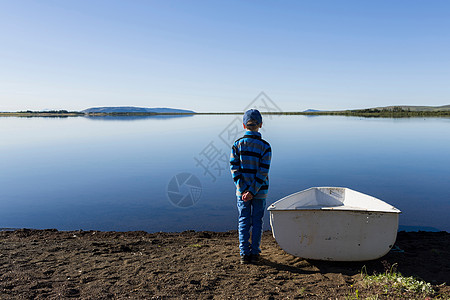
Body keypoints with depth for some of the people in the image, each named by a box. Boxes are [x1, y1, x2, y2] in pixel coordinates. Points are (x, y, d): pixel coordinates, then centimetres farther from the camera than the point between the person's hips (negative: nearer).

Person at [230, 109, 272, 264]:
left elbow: (234, 168, -9)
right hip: (260, 192, -1)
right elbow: (263, 171, -14)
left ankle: (244, 254, 15)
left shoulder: (237, 145, -5)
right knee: (257, 222, 12)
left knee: (244, 222, 11)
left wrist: (244, 190, -10)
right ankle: (254, 253, 20)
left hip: (242, 191, 1)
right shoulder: (265, 146, -9)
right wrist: (252, 191, -12)